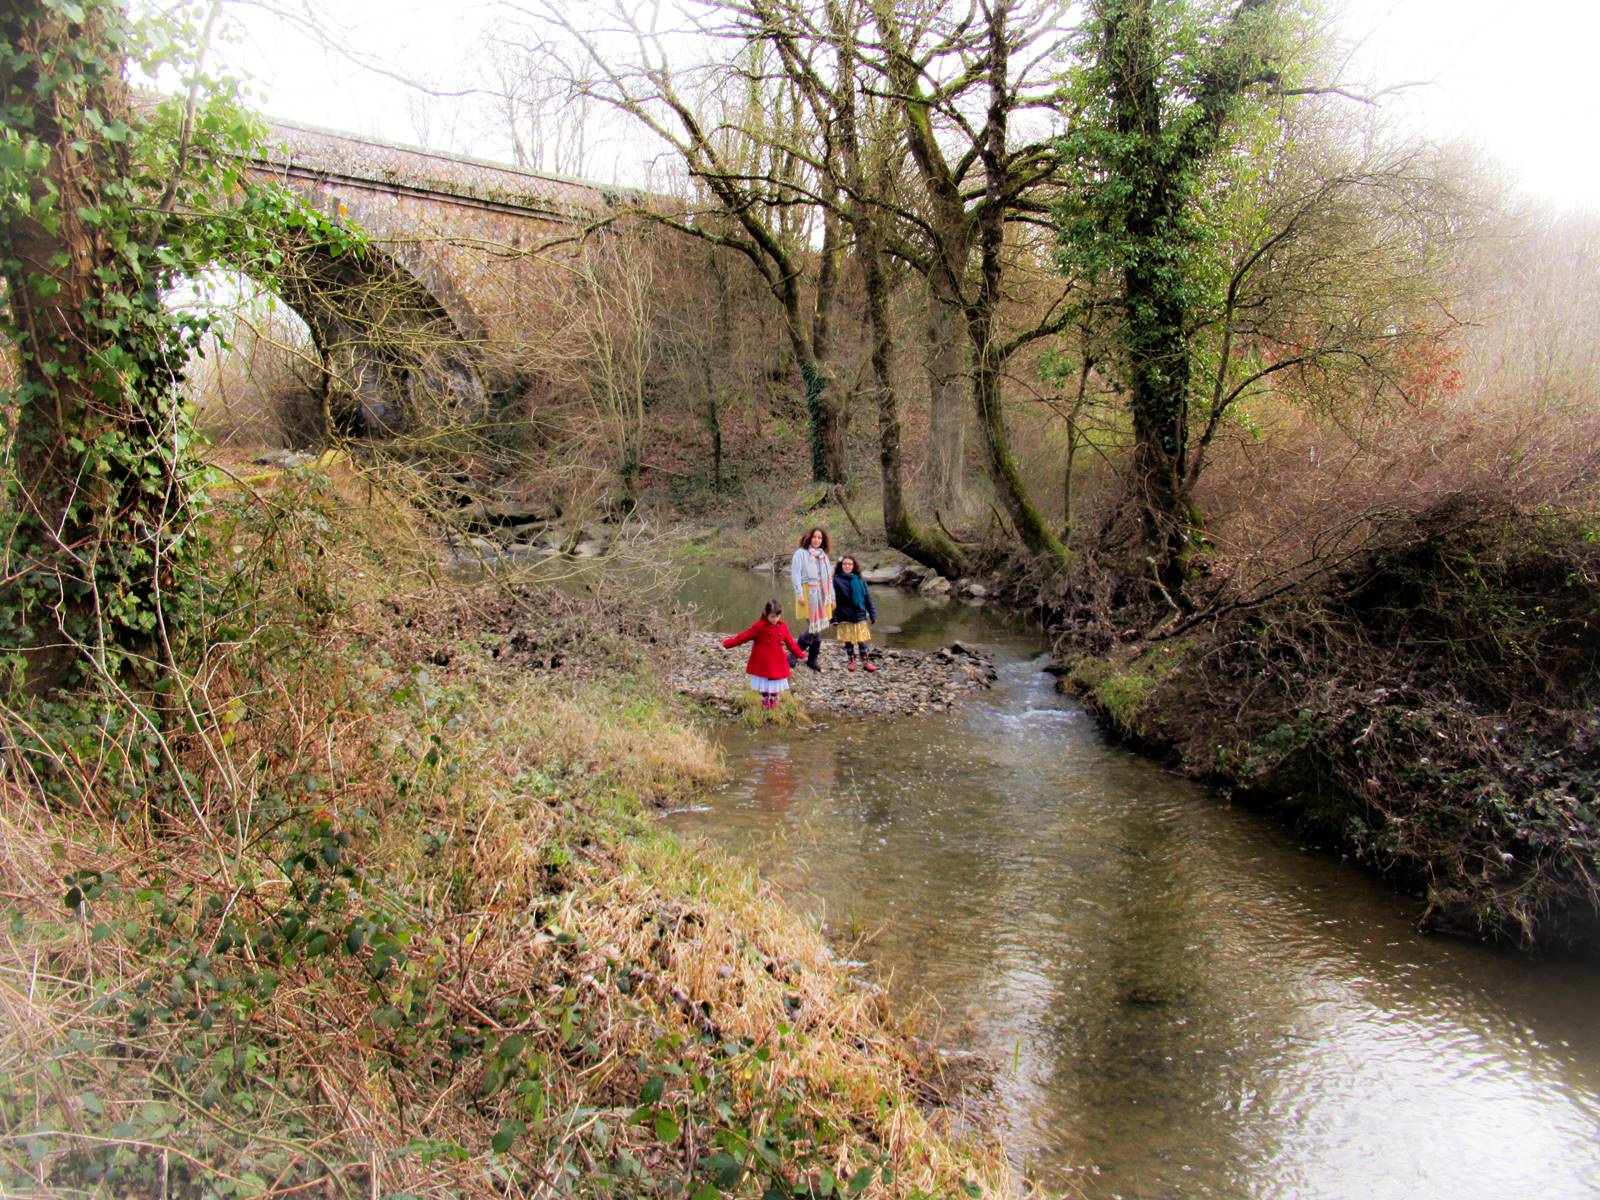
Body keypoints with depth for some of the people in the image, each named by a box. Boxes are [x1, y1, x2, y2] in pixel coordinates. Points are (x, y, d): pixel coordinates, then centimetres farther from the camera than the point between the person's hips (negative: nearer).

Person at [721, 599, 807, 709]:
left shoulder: (783, 627, 0)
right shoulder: (759, 626, -11)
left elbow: (790, 642, 12)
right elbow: (744, 636, -10)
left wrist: (800, 654, 15)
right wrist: (727, 643, -14)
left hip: (777, 664, 3)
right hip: (762, 663, -3)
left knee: (775, 687, 13)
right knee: (764, 687, 7)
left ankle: (774, 707, 27)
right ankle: (765, 706, 20)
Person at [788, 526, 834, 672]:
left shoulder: (824, 556, 18)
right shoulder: (801, 553, 0)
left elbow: (829, 579, 21)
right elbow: (795, 574, -7)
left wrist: (832, 598, 18)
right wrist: (799, 594, -15)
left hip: (822, 596, 6)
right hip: (808, 594, -6)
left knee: (818, 629, 4)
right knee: (813, 628, -14)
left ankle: (812, 659, 14)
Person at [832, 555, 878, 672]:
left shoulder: (859, 580, 3)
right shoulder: (837, 580, -6)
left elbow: (867, 597, 8)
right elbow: (833, 600, -5)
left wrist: (872, 614, 6)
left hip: (860, 616, 2)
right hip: (845, 617, -2)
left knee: (861, 639, 7)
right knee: (848, 640, 8)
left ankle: (865, 661, 16)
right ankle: (851, 661, 21)